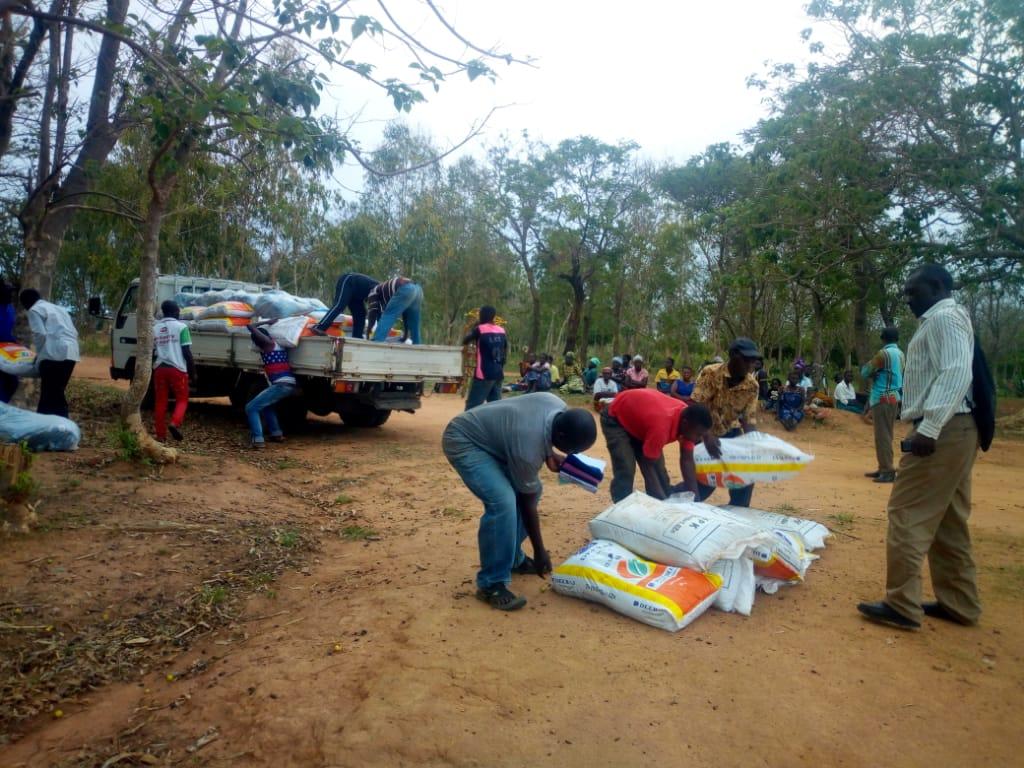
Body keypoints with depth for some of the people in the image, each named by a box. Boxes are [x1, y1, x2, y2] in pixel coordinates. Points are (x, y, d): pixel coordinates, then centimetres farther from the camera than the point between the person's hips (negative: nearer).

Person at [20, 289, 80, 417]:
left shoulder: (34, 310, 5)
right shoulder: (58, 308, 29)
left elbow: (40, 335, -8)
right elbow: (75, 333, 25)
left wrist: (39, 354, 6)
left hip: (55, 354, -8)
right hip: (70, 353, 8)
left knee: (48, 395, -5)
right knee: (57, 394, 14)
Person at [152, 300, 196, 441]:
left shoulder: (155, 328, 11)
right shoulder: (181, 327, -4)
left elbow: (152, 352, 11)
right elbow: (186, 352, -7)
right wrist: (193, 371, -1)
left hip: (159, 368, 4)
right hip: (177, 368, -4)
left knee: (160, 402, 9)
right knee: (182, 399, 8)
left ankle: (160, 435, 11)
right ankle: (175, 423, -16)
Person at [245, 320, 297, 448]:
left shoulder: (268, 343, -1)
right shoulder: (278, 344, 19)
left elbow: (250, 327, 0)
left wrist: (266, 323, 12)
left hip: (280, 385, -9)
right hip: (290, 385, 9)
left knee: (251, 408, -1)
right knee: (265, 405, 31)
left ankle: (258, 440, -12)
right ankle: (276, 434, 26)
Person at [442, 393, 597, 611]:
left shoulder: (560, 409, -13)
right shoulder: (527, 447, -34)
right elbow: (526, 503, -20)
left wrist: (550, 455, -6)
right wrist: (540, 551, -9)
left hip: (489, 437, 10)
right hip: (463, 442, -10)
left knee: (532, 489, 7)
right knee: (503, 501, -26)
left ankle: (513, 558, 22)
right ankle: (491, 585, -12)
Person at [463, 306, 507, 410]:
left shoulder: (480, 329, -7)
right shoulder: (502, 331, 8)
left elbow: (465, 341, 6)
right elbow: (505, 352, 12)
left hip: (483, 374, -6)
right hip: (499, 374, 6)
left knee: (472, 405, -4)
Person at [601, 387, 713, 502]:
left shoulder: (687, 416, -20)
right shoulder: (661, 426, -43)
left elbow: (687, 460, -11)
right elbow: (648, 466, -31)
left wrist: (695, 498, -14)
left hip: (639, 415, 7)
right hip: (616, 418, -7)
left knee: (659, 470, 2)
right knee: (626, 472, -20)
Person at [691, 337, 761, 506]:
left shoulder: (752, 385, -13)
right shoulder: (711, 373, -24)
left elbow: (749, 420, -10)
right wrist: (708, 436, -40)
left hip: (730, 433, 4)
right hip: (704, 433, -4)